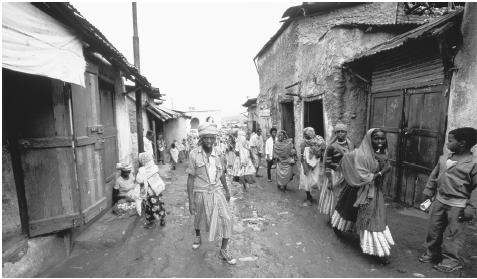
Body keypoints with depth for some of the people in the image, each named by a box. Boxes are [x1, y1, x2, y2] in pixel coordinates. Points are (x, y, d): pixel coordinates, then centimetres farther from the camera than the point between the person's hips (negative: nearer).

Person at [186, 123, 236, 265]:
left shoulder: (217, 153, -3)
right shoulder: (194, 154, -14)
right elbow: (191, 178, -11)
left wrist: (227, 190, 16)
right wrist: (191, 201, -11)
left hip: (217, 192, 2)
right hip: (201, 194, -2)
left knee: (226, 219, -5)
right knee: (198, 218, 21)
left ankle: (224, 250, 14)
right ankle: (198, 236, 53)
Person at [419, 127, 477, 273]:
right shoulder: (443, 159, 4)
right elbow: (434, 176, 14)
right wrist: (428, 191, 13)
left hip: (457, 206, -6)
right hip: (439, 201, 6)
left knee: (455, 233, 6)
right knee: (433, 228, 15)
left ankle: (451, 260, 22)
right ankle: (432, 252, 32)